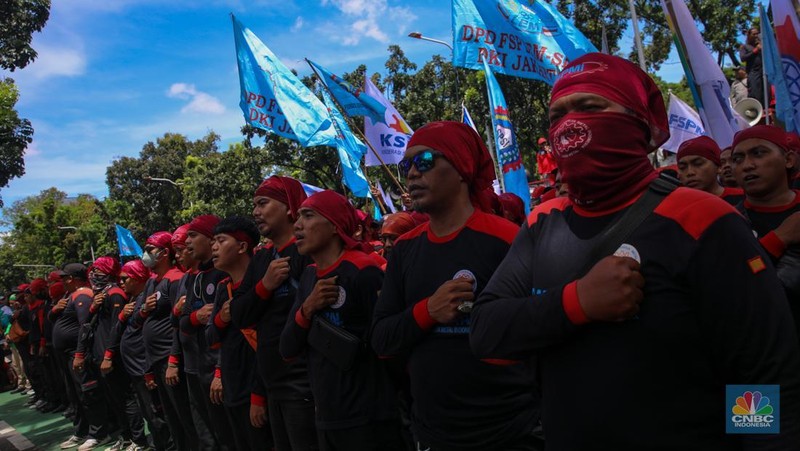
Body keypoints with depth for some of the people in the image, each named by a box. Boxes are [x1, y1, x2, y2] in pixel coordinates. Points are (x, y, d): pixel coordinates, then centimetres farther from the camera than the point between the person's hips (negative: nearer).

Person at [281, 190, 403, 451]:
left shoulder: (363, 271, -15)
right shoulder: (308, 276, 8)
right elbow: (287, 351, 4)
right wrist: (307, 309, -10)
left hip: (368, 421, -7)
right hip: (326, 419, 7)